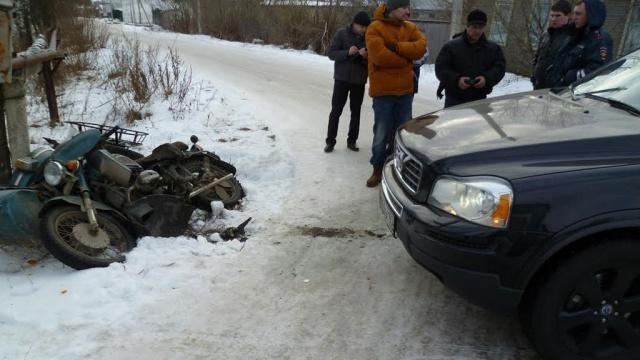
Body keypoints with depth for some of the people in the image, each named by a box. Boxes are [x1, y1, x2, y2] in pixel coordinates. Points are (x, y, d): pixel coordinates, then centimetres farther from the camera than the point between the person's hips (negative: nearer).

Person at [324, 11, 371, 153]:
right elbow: (331, 53, -8)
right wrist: (347, 52, -23)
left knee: (356, 112, 8)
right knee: (336, 111, 1)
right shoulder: (342, 33, -7)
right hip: (342, 78, -2)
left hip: (359, 80, 2)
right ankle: (330, 141, 10)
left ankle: (352, 140, 19)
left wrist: (365, 57, -18)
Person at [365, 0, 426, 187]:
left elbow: (421, 47, -9)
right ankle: (378, 170, 17)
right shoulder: (375, 28, -8)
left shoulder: (410, 27, 8)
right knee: (381, 134, 2)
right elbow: (379, 56, -21)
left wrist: (395, 46, -18)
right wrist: (406, 58, -9)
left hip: (405, 90, 5)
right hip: (383, 90, -5)